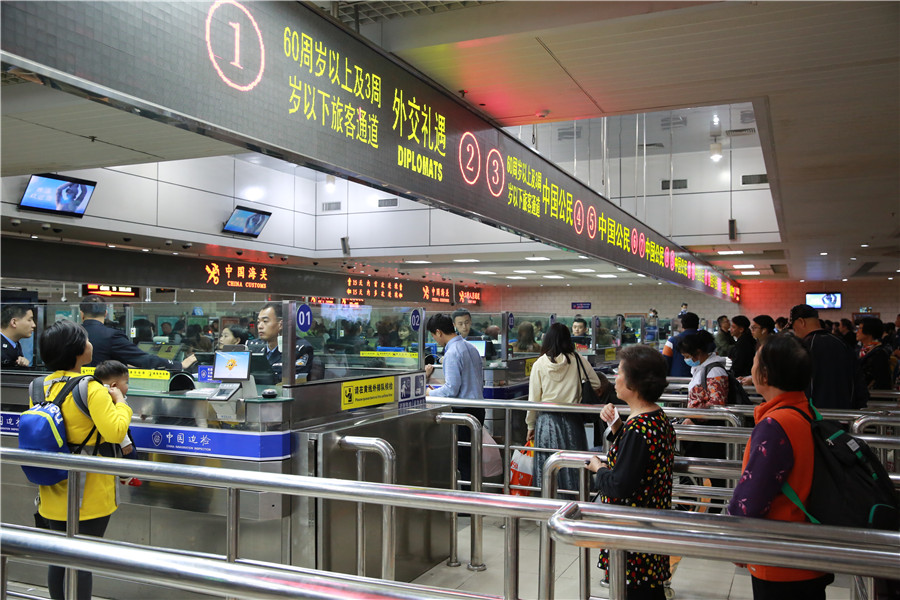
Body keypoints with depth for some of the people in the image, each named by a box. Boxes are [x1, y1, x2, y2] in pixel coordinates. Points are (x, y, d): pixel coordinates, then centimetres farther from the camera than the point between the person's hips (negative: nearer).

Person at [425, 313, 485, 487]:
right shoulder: (471, 348, 12)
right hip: (478, 408, 9)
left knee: (463, 461, -2)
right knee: (472, 458, 14)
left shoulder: (452, 354, -16)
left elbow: (451, 389, -20)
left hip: (464, 412, -9)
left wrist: (430, 393, -3)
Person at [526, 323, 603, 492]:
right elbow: (596, 384, 5)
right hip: (572, 421, 1)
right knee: (572, 468, 7)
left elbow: (533, 399, 0)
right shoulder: (578, 360, -2)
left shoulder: (539, 364, -3)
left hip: (547, 421, 0)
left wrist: (530, 425, 11)